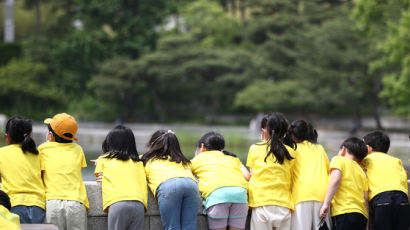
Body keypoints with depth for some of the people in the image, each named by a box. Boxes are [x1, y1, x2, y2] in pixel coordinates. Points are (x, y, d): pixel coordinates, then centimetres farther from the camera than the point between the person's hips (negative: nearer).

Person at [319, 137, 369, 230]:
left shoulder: (339, 160, 8)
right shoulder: (361, 172, 25)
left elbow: (335, 180, -10)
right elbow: (365, 198, 16)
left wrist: (326, 203, -14)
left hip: (344, 213, -7)